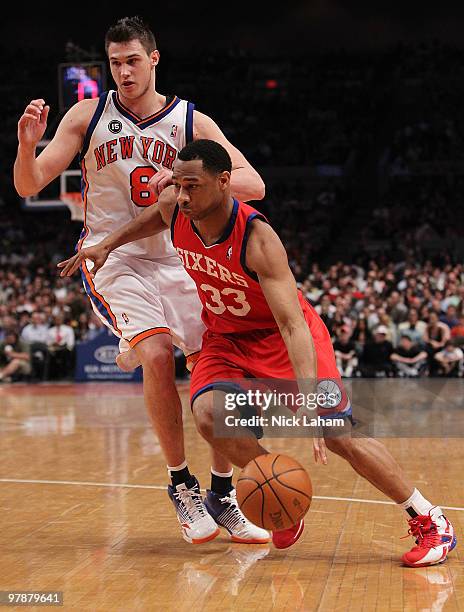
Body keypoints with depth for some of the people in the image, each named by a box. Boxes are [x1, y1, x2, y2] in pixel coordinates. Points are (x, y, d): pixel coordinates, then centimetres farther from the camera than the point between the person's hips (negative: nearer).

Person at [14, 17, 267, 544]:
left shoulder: (192, 122, -2)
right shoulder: (88, 116, -3)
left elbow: (253, 186, -10)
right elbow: (29, 186, -4)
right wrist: (28, 145, -25)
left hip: (175, 259, 3)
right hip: (112, 259, -3)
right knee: (156, 354, -26)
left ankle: (222, 498, 13)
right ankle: (180, 485, -9)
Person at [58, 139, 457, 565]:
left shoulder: (258, 239, -33)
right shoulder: (175, 209, -16)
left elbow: (294, 325, -39)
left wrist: (309, 402, -50)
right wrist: (108, 245, 8)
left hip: (284, 336, -5)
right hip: (227, 337, 5)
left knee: (337, 433, -15)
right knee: (207, 414, -24)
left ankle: (430, 522, 1)